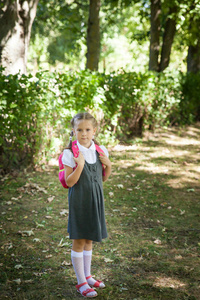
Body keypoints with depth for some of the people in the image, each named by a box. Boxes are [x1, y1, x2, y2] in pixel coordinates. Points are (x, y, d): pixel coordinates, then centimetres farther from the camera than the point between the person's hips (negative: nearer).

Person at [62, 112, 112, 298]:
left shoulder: (100, 150, 2)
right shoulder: (70, 153, -12)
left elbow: (103, 178, 10)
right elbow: (69, 182, -14)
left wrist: (108, 166, -8)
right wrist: (80, 166, -26)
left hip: (95, 199, 5)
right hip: (79, 200, -5)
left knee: (89, 240, 17)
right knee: (79, 240, 3)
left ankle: (87, 276, 32)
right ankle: (81, 282, 15)